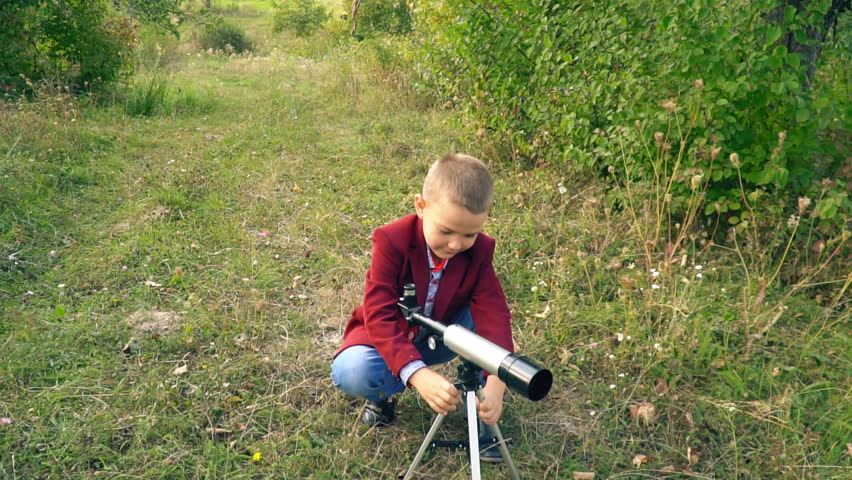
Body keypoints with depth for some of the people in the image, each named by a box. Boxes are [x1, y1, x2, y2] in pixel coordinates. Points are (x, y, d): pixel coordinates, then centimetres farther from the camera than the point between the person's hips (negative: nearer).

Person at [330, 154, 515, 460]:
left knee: (484, 311, -26)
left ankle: (477, 411, -8)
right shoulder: (392, 241, -27)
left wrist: (496, 383, -42)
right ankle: (384, 393, 1)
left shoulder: (479, 250, -17)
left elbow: (493, 313, -25)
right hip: (389, 340, -3)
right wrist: (418, 375, -49)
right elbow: (379, 316, -33)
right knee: (351, 371, -35)